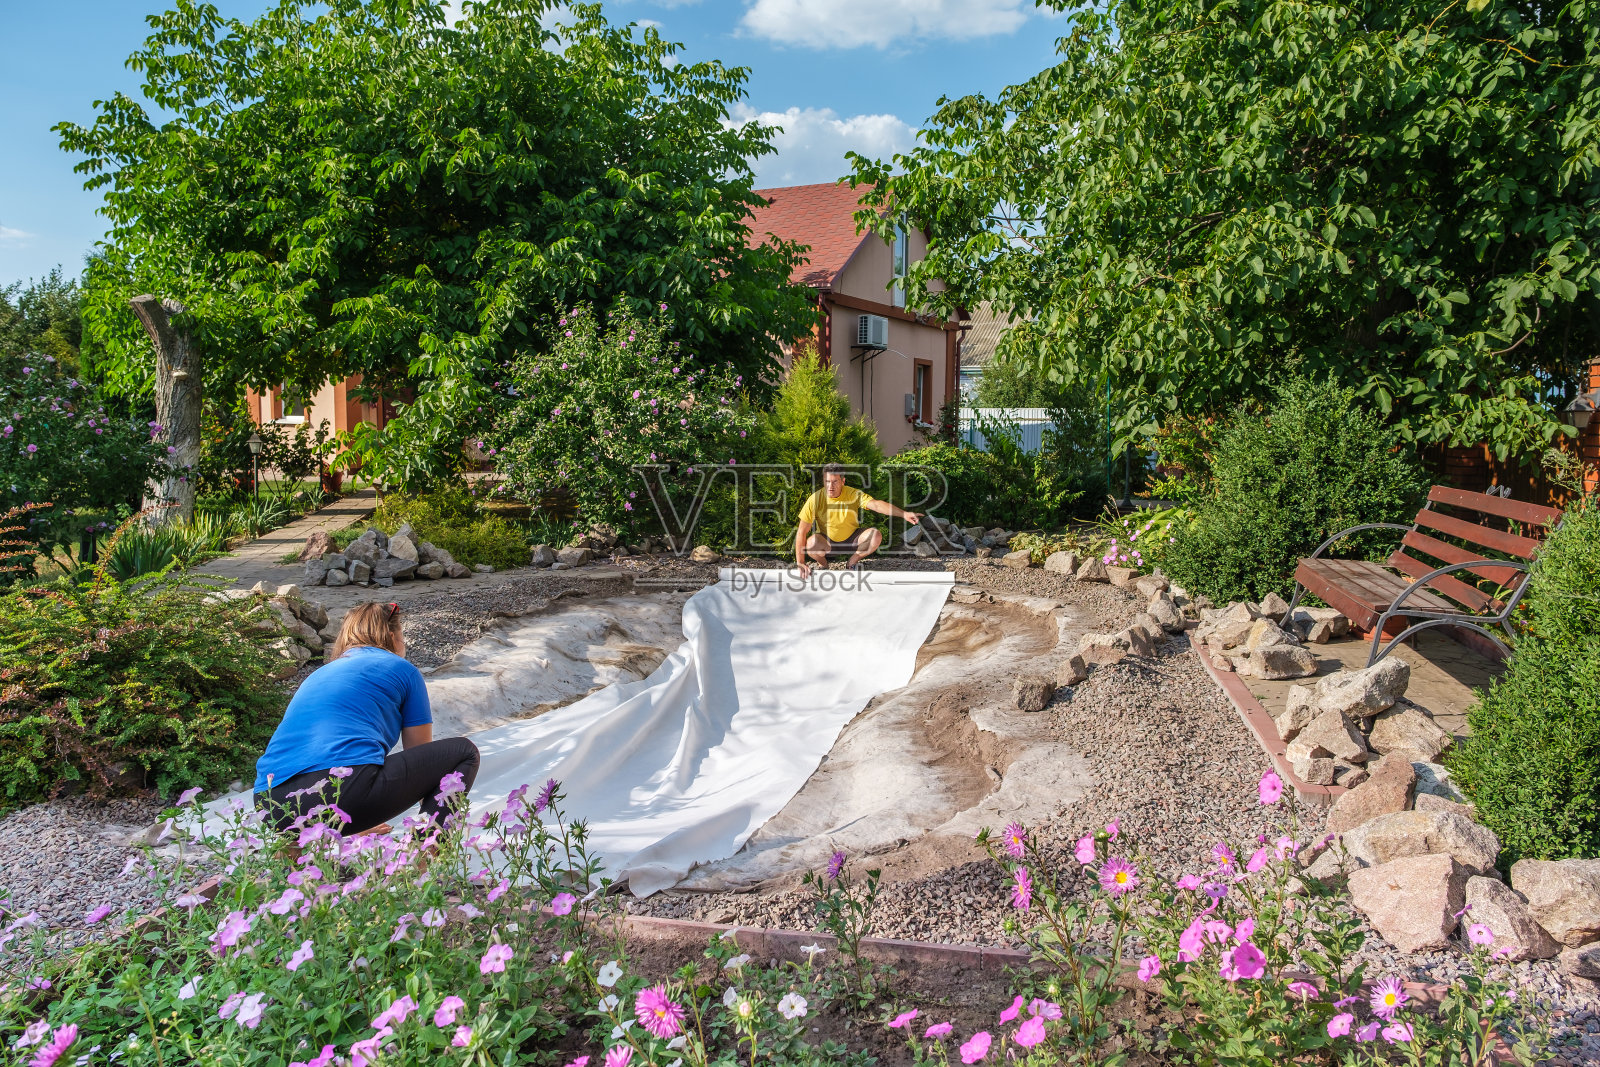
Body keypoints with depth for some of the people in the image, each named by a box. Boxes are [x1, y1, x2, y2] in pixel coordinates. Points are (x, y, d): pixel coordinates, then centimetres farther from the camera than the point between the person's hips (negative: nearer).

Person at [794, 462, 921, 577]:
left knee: (876, 536, -23)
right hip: (827, 542, -2)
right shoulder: (815, 499, -19)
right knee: (811, 543, -35)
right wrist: (800, 563, -23)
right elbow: (802, 532, -18)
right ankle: (823, 564, 1)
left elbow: (875, 504, -32)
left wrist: (904, 514, -49)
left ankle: (852, 562, 4)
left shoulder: (853, 494, -16)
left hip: (851, 540, 2)